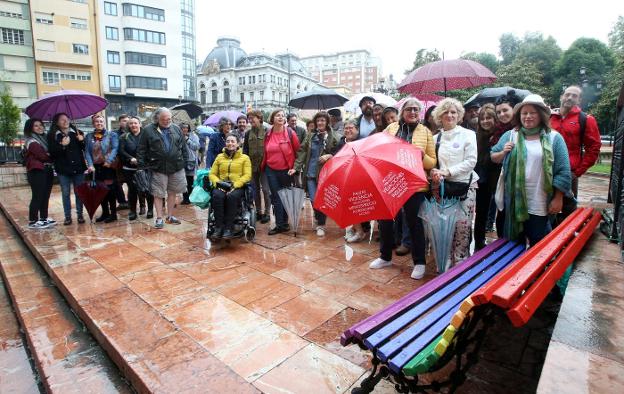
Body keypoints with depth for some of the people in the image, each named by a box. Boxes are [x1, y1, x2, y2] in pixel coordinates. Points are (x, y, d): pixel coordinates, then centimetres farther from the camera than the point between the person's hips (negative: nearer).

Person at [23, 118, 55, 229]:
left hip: (47, 171, 8)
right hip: (37, 171, -8)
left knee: (45, 196, 12)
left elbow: (50, 153, 11)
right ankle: (33, 221, -1)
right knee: (37, 196, -7)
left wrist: (49, 155, -9)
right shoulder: (31, 141, -8)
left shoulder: (44, 138, 17)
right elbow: (42, 156, -17)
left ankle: (44, 218, 20)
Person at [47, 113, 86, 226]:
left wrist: (81, 141, -13)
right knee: (65, 193, 5)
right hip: (63, 169, -1)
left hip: (78, 167, 1)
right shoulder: (52, 136, 1)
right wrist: (62, 145, -20)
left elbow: (85, 149, 5)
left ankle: (80, 215, 17)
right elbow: (52, 152, -7)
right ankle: (67, 216, 14)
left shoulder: (77, 133, 5)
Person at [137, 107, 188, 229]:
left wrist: (185, 161, 8)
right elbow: (141, 150, -1)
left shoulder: (176, 129, 9)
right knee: (158, 193, 3)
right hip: (158, 168, -3)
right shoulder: (148, 130, -2)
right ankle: (159, 218, 13)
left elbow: (183, 147, 13)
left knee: (172, 192, 11)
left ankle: (170, 216, 24)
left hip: (176, 167, 3)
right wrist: (142, 166, -5)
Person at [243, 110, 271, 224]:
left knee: (265, 189, -3)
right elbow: (245, 149, 13)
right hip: (252, 165, 5)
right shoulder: (248, 133, 10)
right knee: (255, 189, 11)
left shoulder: (267, 132, -4)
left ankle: (267, 212, 8)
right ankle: (258, 211, 22)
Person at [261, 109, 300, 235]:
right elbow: (266, 152, 13)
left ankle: (284, 223, 20)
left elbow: (298, 151, -3)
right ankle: (280, 224, 9)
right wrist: (263, 166, 12)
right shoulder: (268, 134, 4)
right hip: (271, 170, 3)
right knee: (276, 198, 3)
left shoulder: (290, 133, -6)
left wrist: (294, 167, -8)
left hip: (286, 171, -3)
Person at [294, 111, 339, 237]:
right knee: (313, 200, 0)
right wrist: (296, 167, -2)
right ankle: (319, 219, 28)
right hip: (310, 173, 2)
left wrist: (329, 156, -17)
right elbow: (302, 151, 5)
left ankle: (321, 225, 18)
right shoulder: (310, 136, 7)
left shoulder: (332, 137, -2)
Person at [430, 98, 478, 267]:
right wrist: (435, 174, -12)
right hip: (443, 187, 3)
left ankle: (460, 261, 10)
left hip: (464, 186, -3)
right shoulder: (436, 138, 12)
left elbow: (471, 161, -7)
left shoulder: (468, 134, 1)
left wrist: (447, 172, -15)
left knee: (462, 226, -5)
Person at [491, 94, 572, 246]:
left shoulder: (554, 138, -3)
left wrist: (558, 199, -7)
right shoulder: (510, 135, 4)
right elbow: (493, 158, 11)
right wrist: (503, 152, -11)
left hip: (540, 204, -2)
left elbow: (563, 172, -5)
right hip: (514, 201, 2)